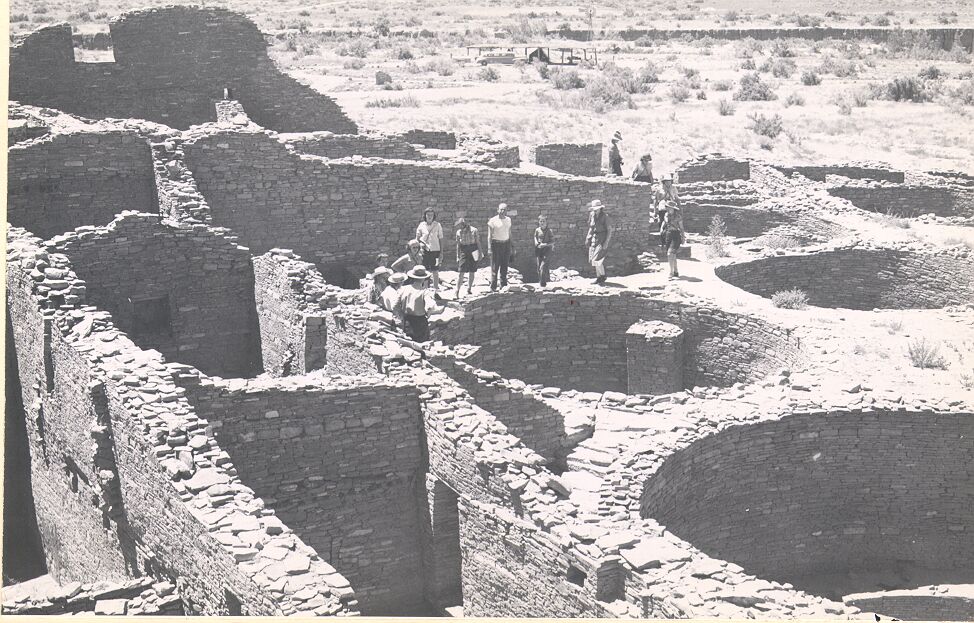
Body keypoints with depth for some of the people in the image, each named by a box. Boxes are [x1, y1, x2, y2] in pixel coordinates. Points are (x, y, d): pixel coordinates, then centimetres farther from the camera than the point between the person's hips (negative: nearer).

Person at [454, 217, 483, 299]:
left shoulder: (474, 230, -5)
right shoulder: (459, 232, 2)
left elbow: (478, 242, 2)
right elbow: (458, 245, 9)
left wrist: (480, 252, 1)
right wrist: (457, 256, 8)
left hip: (473, 251, 0)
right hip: (463, 252, 1)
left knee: (472, 272, 7)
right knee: (460, 272, -8)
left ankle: (469, 288, 23)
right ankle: (457, 292, -10)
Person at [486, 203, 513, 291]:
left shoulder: (508, 220, 11)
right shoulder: (493, 220, -6)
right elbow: (489, 235, -6)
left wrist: (511, 246, 16)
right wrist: (489, 248, -13)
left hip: (506, 244, 5)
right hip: (496, 244, -5)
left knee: (504, 267, 8)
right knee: (495, 267, -6)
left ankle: (504, 286, 16)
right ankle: (493, 288, -3)